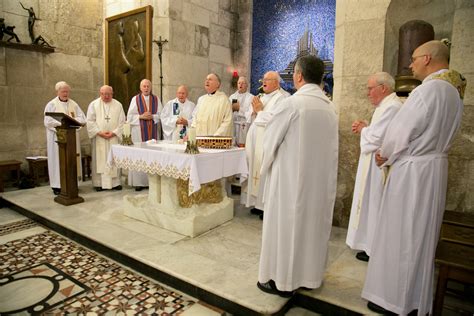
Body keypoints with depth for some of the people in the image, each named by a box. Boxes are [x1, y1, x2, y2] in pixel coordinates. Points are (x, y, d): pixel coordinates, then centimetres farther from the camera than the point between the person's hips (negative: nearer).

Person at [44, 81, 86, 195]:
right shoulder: (51, 105, 1)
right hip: (57, 137, -3)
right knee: (58, 159, -3)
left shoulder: (73, 104, 12)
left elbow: (82, 119, 4)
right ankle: (57, 185, 2)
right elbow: (48, 122, -9)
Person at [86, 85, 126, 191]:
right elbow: (90, 121, -1)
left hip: (114, 138, 1)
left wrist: (114, 132, -10)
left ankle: (115, 182, 10)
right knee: (99, 160, 2)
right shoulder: (93, 104, 4)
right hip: (98, 138, -1)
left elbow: (122, 122, 2)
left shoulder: (118, 105, 6)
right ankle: (99, 183, 9)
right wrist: (99, 132, -12)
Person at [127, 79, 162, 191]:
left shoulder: (156, 99, 10)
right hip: (139, 132, -1)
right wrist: (141, 117, -12)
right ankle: (138, 182, 3)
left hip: (153, 132, 2)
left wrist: (152, 116, -11)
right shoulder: (135, 99, 6)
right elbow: (130, 116, 2)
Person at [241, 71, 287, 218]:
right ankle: (259, 203, 21)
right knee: (256, 171, 10)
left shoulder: (282, 98, -8)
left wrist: (260, 110, -10)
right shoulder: (261, 97, 18)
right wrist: (254, 110, -2)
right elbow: (250, 118, 18)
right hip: (256, 141, 8)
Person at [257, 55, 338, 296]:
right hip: (321, 177, 7)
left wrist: (266, 165, 10)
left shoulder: (290, 104, -16)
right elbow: (329, 147, 7)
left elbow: (270, 140, -9)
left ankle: (283, 280, 17)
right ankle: (310, 275, 30)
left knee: (286, 223, 5)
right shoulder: (330, 107, 4)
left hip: (292, 176, -6)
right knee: (314, 221, 16)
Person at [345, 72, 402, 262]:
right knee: (372, 205, 17)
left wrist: (363, 129, -6)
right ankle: (371, 243, 30)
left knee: (374, 205, 1)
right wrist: (365, 128, 4)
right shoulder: (386, 105, 14)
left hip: (379, 165, -10)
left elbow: (377, 138, -24)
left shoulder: (391, 107, -19)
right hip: (375, 163, 10)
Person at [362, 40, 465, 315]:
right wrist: (391, 155, 8)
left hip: (413, 171, -9)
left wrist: (386, 156, 1)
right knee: (421, 234, 18)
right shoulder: (454, 92, 11)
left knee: (401, 234, 3)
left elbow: (401, 130, -17)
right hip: (435, 167, 9)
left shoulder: (429, 89, -18)